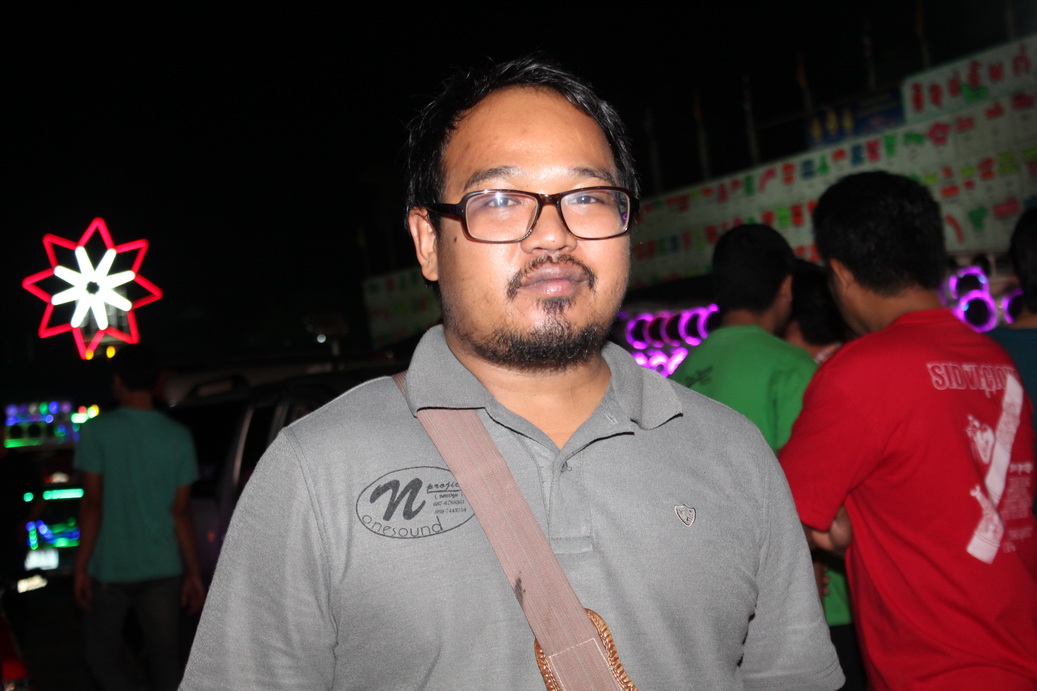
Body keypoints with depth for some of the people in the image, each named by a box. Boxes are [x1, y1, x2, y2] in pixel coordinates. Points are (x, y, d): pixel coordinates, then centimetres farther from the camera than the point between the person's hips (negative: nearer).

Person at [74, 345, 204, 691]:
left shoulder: (96, 431, -7)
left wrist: (81, 565, -3)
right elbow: (181, 511, 0)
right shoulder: (178, 436, 0)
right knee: (166, 657, 11)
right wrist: (193, 572, 6)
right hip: (163, 568, 2)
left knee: (103, 653, 13)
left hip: (110, 569, -2)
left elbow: (92, 503, -10)